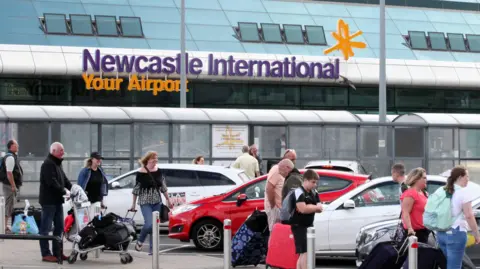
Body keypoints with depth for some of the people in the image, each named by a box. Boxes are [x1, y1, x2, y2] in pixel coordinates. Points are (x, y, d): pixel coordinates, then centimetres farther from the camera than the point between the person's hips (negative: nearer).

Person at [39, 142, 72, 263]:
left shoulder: (57, 163, 19)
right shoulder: (48, 164, -14)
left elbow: (64, 178, 18)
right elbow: (52, 182, -22)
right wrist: (64, 191, -19)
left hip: (57, 201, 10)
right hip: (49, 201, -10)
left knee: (59, 227, 12)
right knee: (46, 228, -5)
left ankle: (57, 252, 18)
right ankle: (46, 254, -3)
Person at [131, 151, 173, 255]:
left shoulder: (158, 171, 4)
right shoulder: (141, 173, -9)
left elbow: (163, 187, 13)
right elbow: (136, 189, -3)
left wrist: (168, 200, 15)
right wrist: (133, 204, 0)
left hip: (157, 202, 5)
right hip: (145, 202, -5)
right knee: (149, 224, -19)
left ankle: (152, 249, 12)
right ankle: (140, 241, 6)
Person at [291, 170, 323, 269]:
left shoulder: (314, 193, 11)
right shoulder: (299, 192, -16)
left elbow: (320, 208, 6)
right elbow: (303, 209, -28)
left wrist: (309, 207, -13)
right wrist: (315, 207, -12)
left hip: (309, 226, 9)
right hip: (299, 226, -9)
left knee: (302, 254, 14)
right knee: (305, 252, -14)